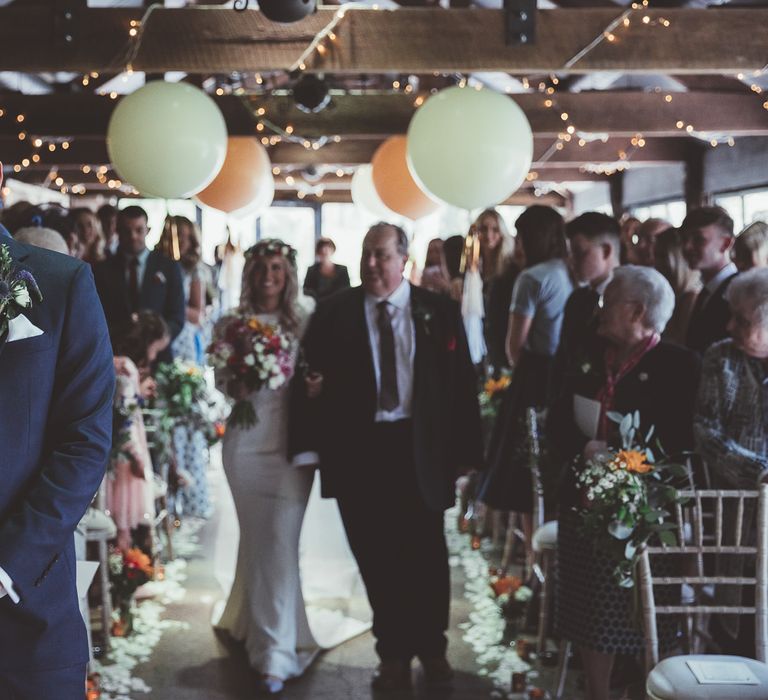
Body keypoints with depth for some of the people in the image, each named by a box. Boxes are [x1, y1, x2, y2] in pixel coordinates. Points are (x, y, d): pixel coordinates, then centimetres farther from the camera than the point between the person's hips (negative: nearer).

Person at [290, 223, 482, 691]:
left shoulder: (440, 312, 1)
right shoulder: (333, 315, 2)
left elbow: (463, 385, 0)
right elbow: (313, 380, 0)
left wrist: (465, 452, -4)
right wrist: (310, 445, -11)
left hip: (421, 450, 0)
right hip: (357, 451, 0)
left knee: (427, 556, 12)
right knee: (377, 560, 9)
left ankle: (432, 648, 32)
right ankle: (393, 654, 26)